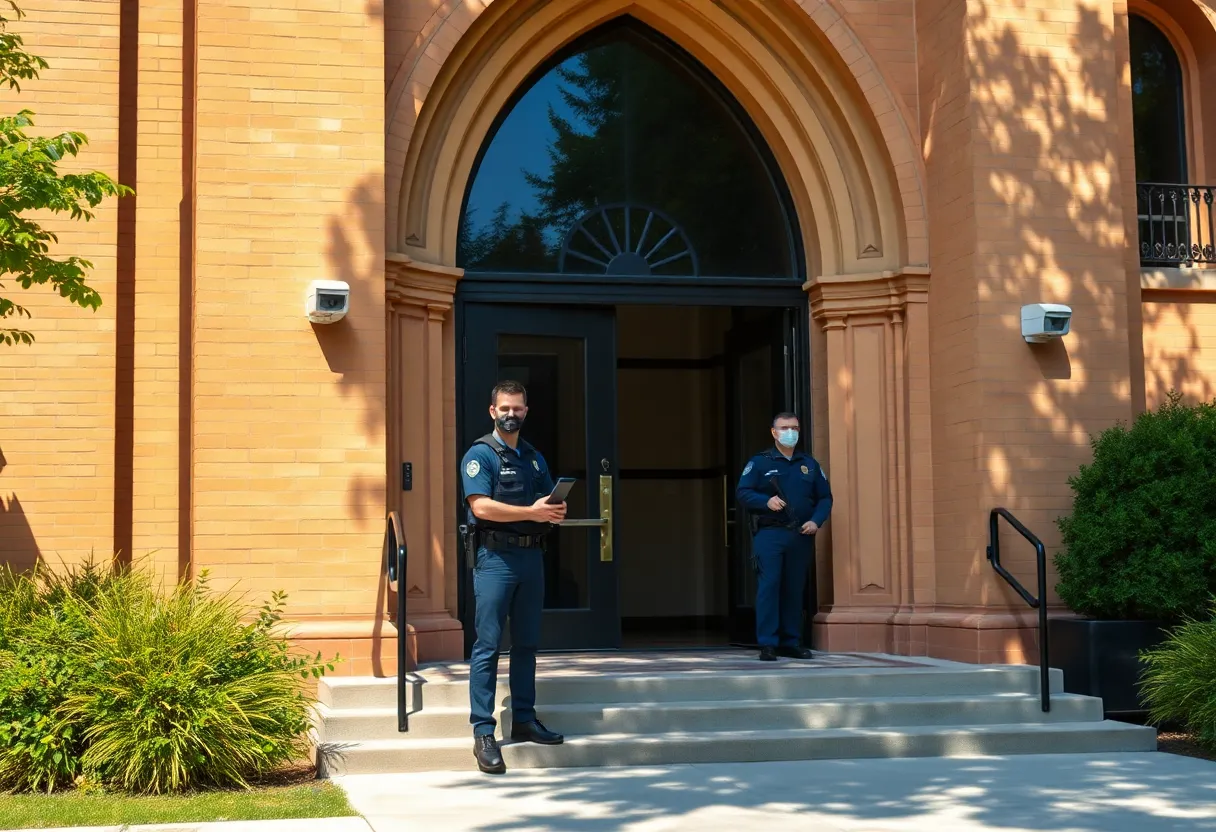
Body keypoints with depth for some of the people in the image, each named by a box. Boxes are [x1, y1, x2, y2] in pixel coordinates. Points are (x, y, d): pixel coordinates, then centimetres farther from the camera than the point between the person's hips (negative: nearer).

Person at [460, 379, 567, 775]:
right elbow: (481, 506, -15)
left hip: (531, 556, 7)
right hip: (495, 557, -7)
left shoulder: (534, 458, 19)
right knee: (487, 645, -7)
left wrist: (556, 511, -3)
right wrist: (531, 512, -19)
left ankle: (524, 719, 18)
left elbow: (549, 503, 21)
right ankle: (483, 732, -8)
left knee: (526, 643, 10)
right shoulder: (480, 454, -3)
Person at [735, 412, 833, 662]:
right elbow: (742, 492, -1)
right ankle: (767, 644, -7)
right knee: (769, 586, -8)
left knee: (795, 589, 6)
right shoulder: (759, 462, 4)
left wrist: (816, 521, -3)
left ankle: (792, 642, 13)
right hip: (769, 535, -3)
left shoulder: (810, 465, 14)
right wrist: (766, 501, -17)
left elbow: (825, 498, 14)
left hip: (801, 537, 3)